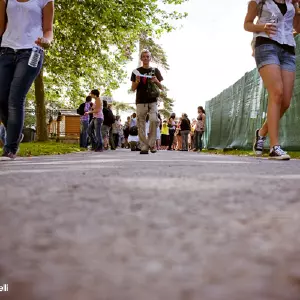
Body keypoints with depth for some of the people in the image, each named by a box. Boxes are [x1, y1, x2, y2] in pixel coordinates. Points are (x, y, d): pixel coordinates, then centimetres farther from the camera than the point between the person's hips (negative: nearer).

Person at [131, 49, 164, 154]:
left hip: (152, 101, -1)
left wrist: (156, 81, -8)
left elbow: (161, 87, 13)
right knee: (141, 125, -3)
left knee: (154, 120, -21)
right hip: (140, 101, 1)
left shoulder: (155, 70, 14)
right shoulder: (136, 71, 12)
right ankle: (144, 147, 2)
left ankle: (152, 143, -7)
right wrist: (137, 81, -8)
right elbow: (133, 88, 12)